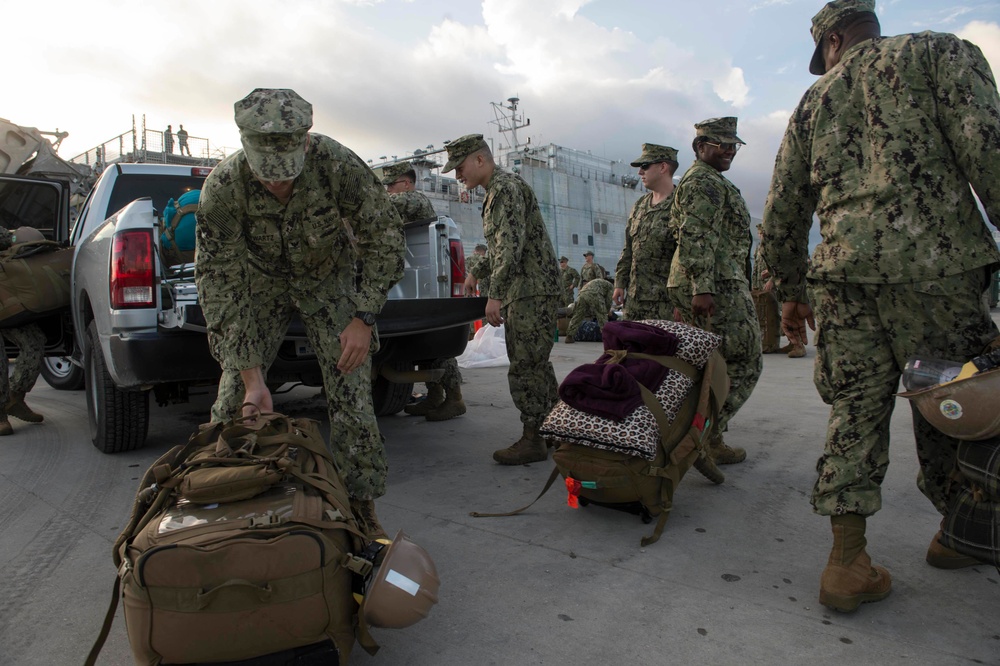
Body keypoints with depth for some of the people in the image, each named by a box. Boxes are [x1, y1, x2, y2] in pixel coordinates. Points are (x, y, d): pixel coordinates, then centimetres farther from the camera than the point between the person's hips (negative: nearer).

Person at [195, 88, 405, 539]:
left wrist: (363, 317, -25)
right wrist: (252, 378, -29)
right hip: (260, 279, 1)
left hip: (329, 278, -1)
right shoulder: (223, 187, -28)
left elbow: (385, 238, -18)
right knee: (233, 397, -4)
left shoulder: (338, 165, -31)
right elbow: (221, 284, -24)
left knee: (351, 395, -9)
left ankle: (362, 508, 6)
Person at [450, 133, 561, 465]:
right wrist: (477, 272, 26)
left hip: (533, 291, -11)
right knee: (535, 365, 15)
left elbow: (511, 247, -23)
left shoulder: (506, 188, -12)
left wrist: (495, 295, -26)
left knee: (525, 366, -8)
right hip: (525, 291, 11)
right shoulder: (496, 192, 21)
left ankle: (532, 440, 0)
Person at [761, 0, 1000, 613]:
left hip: (841, 270, 3)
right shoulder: (940, 51, 11)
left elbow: (783, 213, 17)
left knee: (855, 407, 5)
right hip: (931, 260, -2)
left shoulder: (814, 101, 19)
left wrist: (790, 292, 24)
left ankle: (847, 563, 4)